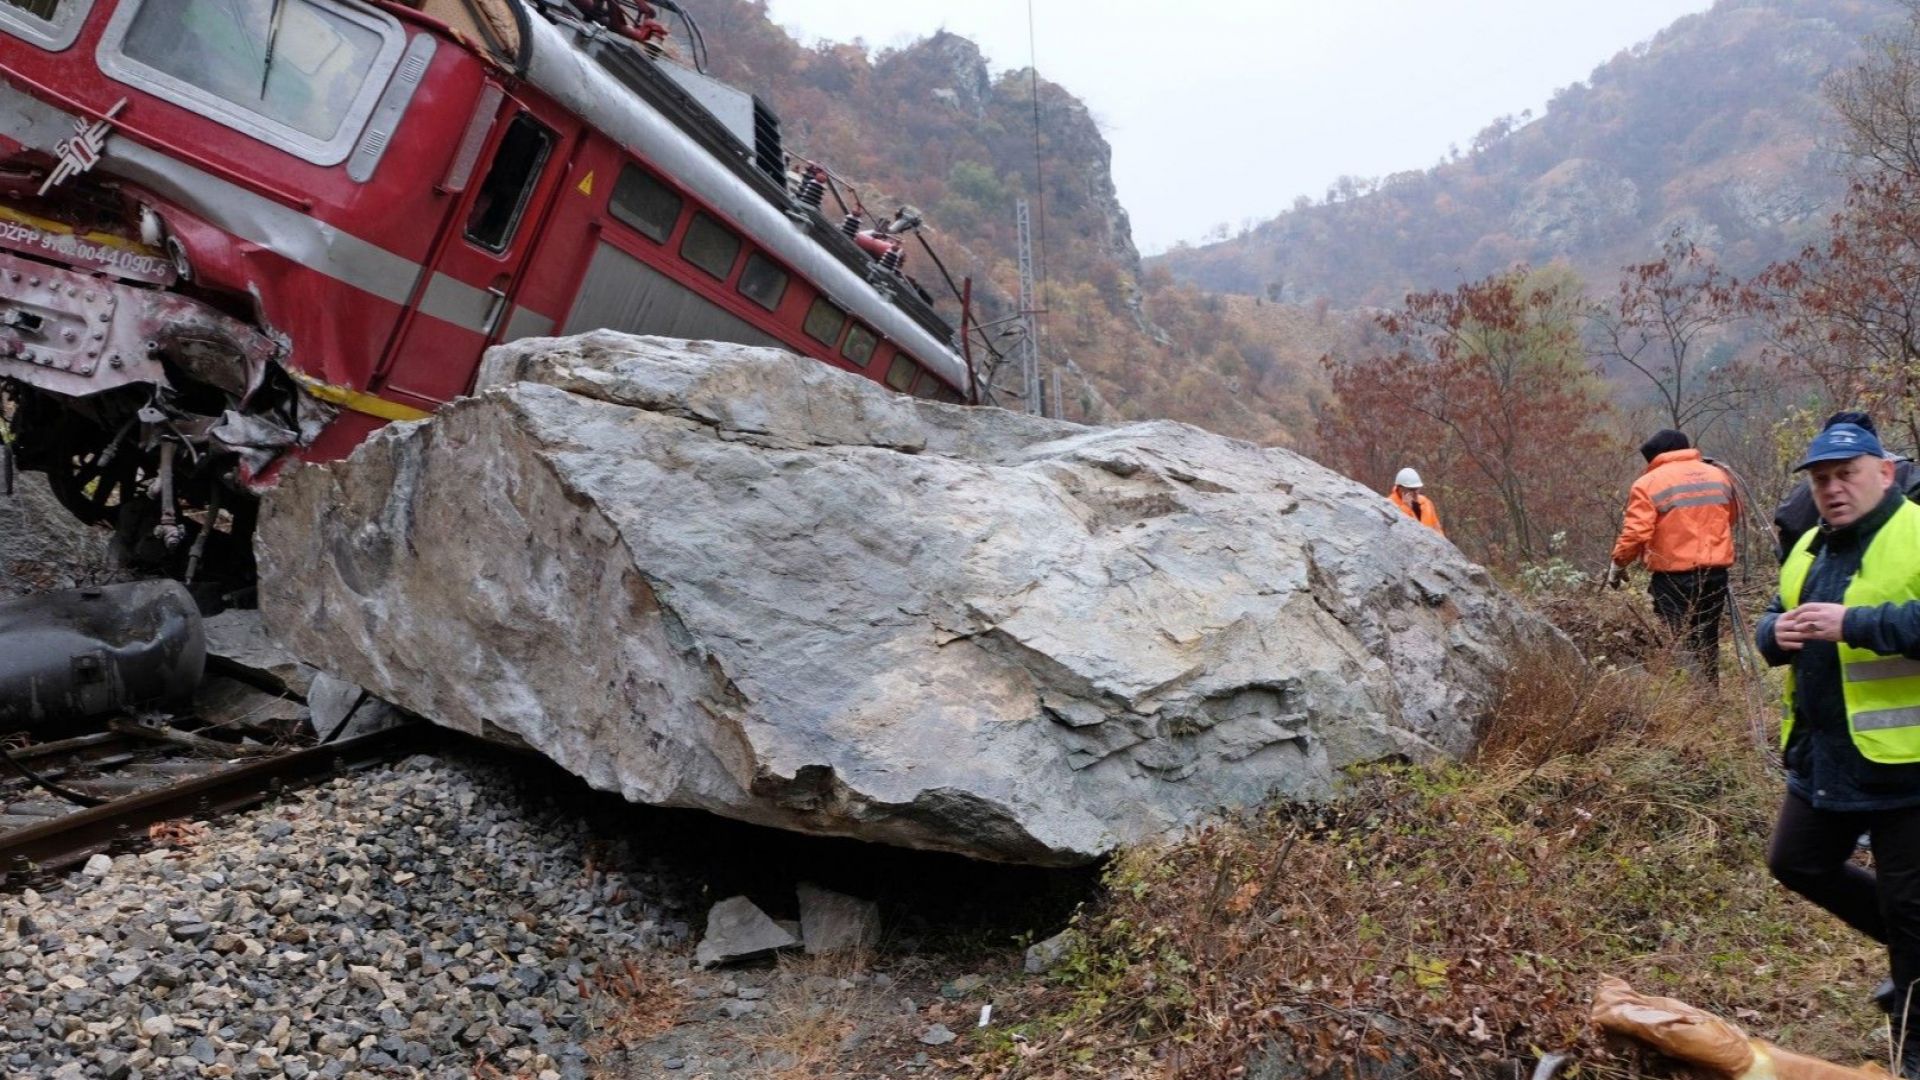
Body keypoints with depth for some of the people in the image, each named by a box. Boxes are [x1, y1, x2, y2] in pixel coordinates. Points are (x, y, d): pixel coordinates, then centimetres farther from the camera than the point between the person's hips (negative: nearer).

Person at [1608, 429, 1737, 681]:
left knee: (1678, 642, -1)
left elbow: (1635, 533, -14)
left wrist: (1618, 564, -1)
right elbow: (1732, 515, 24)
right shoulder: (1718, 475, 11)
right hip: (1716, 572, 6)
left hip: (1674, 575, -6)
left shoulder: (1649, 483, -7)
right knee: (1707, 639, 16)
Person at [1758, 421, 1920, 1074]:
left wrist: (1853, 624, -29)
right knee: (1797, 865, 18)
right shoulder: (1809, 548, 12)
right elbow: (1774, 621, 18)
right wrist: (1776, 633, -3)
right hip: (1823, 754, 8)